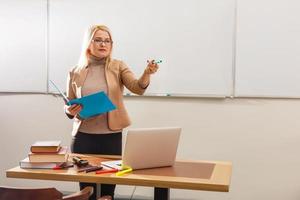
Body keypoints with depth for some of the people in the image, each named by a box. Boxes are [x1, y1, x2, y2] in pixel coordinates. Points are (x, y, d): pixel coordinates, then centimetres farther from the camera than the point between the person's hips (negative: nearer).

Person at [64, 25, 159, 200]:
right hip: (83, 136, 1)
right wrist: (70, 110, -12)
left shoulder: (118, 67, 1)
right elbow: (69, 106, 11)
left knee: (109, 184, 8)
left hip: (111, 135, 0)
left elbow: (137, 88, -15)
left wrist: (147, 73, -35)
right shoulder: (76, 72, 4)